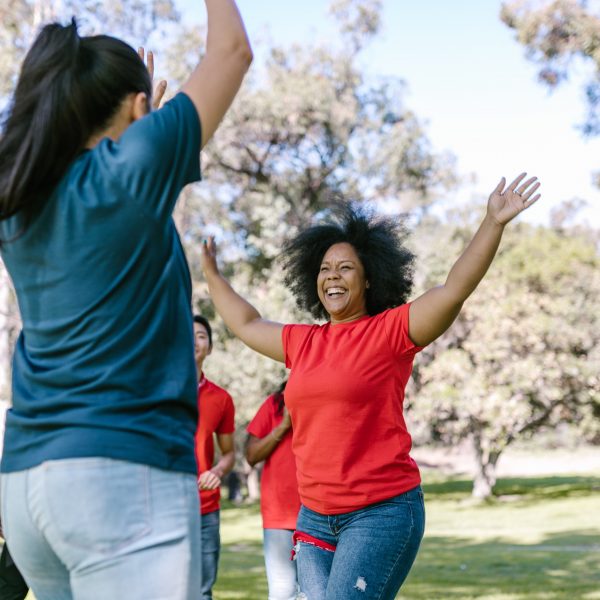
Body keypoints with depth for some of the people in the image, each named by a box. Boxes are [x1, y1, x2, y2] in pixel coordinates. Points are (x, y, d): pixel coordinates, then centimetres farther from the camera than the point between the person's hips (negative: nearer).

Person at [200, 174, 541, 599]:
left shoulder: (390, 331, -4)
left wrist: (494, 223, -25)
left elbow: (455, 289, -15)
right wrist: (212, 275, 38)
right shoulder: (302, 342, 12)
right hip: (315, 516, 6)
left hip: (382, 512, -6)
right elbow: (246, 324, 29)